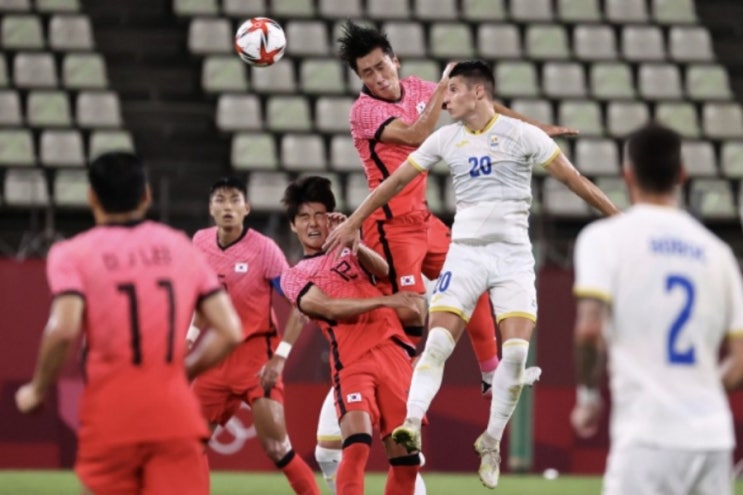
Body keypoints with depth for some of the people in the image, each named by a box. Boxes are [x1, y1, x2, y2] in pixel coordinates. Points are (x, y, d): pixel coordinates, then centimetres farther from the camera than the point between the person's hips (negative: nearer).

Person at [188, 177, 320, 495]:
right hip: (216, 358, 5)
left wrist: (281, 355, -18)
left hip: (256, 354, -5)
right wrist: (193, 332, 11)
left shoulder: (263, 249, -13)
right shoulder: (200, 242, 2)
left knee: (276, 447, -12)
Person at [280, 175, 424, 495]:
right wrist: (386, 301, -16)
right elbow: (329, 307, -6)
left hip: (392, 353, 4)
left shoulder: (349, 253, 23)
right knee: (357, 446, -25)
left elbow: (382, 270, 2)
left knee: (406, 459, -2)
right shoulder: (294, 277, 12)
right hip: (351, 363, -4)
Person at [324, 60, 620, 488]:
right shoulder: (446, 139, 5)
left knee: (516, 351, -13)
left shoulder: (521, 135, -5)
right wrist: (353, 223, 15)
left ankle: (492, 441, 2)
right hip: (465, 252, 2)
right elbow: (397, 181, 14)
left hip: (513, 255, -2)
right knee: (437, 341, -15)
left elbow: (573, 178, -3)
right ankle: (413, 425, -22)